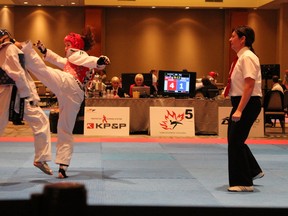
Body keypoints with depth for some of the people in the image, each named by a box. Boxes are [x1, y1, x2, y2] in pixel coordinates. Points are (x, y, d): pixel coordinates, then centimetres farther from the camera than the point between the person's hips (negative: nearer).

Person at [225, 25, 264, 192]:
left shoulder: (247, 57, -16)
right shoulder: (242, 57, 14)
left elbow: (250, 86, -23)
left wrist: (239, 110, -26)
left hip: (248, 103, -10)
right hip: (241, 103, 10)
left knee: (236, 141, -6)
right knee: (235, 140, 17)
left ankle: (243, 183, 5)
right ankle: (254, 171, 34)